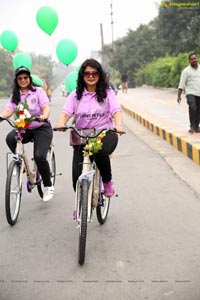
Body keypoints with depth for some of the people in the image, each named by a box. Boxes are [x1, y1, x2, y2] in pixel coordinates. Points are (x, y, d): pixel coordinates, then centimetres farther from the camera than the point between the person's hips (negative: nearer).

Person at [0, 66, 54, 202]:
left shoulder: (38, 91, -1)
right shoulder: (15, 95, 9)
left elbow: (46, 107, -15)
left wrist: (44, 116, -38)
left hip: (42, 128, -3)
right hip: (24, 129, 3)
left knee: (39, 156, -21)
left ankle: (48, 186, 0)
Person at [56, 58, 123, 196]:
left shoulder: (107, 92, 4)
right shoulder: (76, 94, 7)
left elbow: (116, 111, -8)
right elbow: (66, 112, -4)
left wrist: (118, 125, -30)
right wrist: (60, 124, -27)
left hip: (105, 133, -2)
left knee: (100, 152, -36)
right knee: (77, 175, -9)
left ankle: (108, 182, -6)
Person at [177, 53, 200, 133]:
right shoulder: (186, 71, -2)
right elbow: (181, 84, -5)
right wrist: (179, 95, -10)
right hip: (190, 93, -4)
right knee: (192, 108, -22)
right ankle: (192, 126, -11)